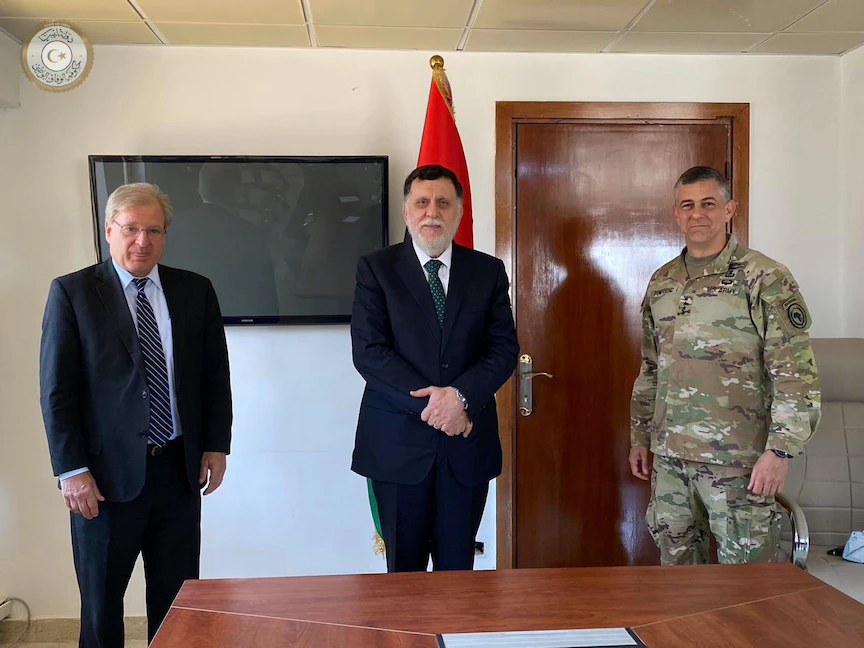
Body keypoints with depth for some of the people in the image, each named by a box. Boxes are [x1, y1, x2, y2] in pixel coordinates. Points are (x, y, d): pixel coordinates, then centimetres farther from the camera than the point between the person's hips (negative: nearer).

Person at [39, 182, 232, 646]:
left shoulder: (195, 291, 4)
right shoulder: (72, 292, -4)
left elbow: (216, 375, 9)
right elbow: (56, 390, -6)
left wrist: (216, 445, 3)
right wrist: (72, 470, -10)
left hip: (180, 467, 3)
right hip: (106, 473, -2)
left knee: (177, 597, 12)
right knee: (101, 600, 13)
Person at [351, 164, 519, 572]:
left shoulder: (488, 271, 7)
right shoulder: (375, 269, 0)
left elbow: (504, 348, 0)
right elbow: (368, 352, -9)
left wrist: (461, 395, -17)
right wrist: (430, 405, -15)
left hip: (467, 443, 2)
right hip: (398, 443, -1)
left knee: (458, 567, 11)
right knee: (404, 569, 9)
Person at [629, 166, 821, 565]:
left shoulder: (764, 278, -7)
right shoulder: (661, 283, 11)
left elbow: (796, 373, -11)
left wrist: (780, 449, -17)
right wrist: (639, 437, 16)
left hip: (737, 459, -5)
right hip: (670, 457, 6)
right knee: (676, 567, 16)